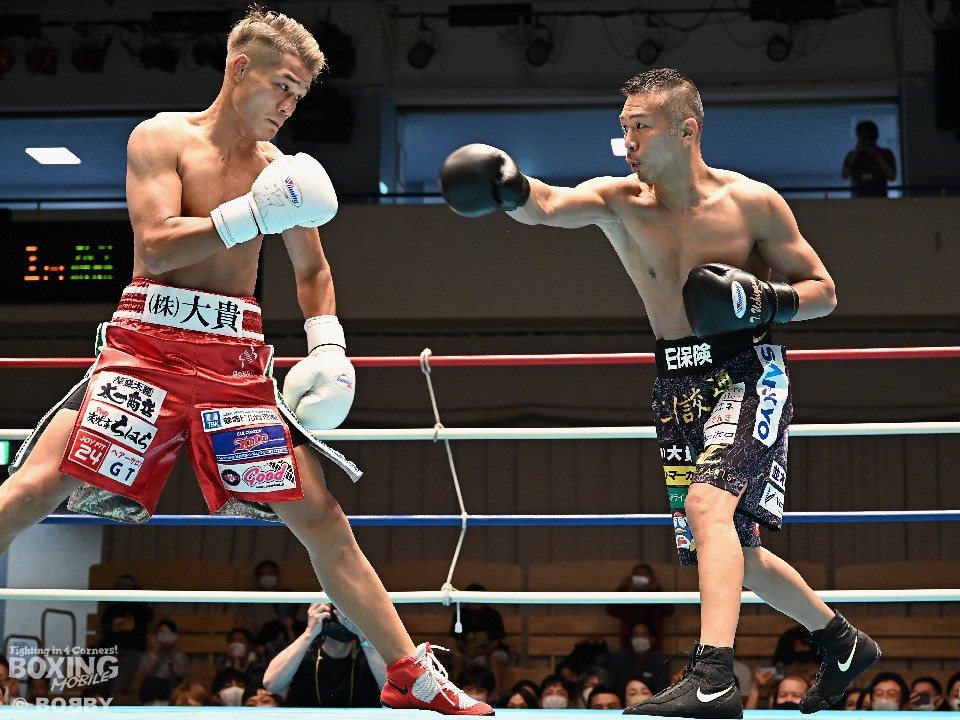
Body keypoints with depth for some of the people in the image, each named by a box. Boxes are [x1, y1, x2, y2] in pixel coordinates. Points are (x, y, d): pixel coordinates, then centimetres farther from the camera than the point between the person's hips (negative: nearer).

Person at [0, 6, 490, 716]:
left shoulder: (280, 171, 14)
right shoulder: (162, 137, 2)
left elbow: (312, 269, 25)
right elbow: (155, 246, -11)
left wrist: (328, 348, 9)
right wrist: (254, 213, -16)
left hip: (236, 357, 4)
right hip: (150, 340, -3)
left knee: (319, 516, 1)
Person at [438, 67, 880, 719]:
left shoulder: (753, 202, -6)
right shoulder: (618, 200, -1)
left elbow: (824, 292, 2)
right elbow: (549, 204, -23)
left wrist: (768, 300, -18)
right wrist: (510, 190, -45)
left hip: (748, 371, -5)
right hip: (679, 384, 5)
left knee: (708, 502, -30)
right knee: (728, 553, 14)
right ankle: (843, 643, 36)